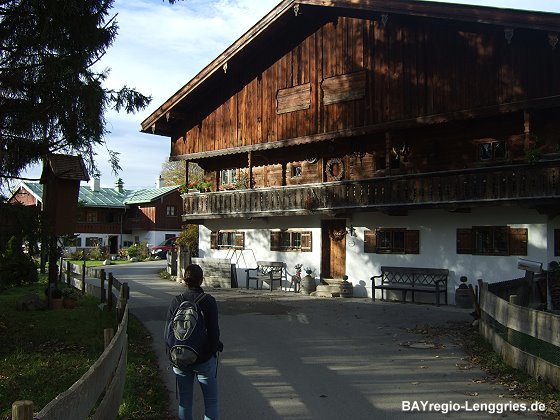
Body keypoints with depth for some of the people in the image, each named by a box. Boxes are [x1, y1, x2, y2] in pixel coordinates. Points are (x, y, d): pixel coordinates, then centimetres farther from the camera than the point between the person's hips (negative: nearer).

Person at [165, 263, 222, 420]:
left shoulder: (176, 301, -5)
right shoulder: (208, 301, -14)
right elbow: (214, 331, -13)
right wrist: (213, 351, 4)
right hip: (205, 360, -3)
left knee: (184, 401, 17)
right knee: (211, 401, 10)